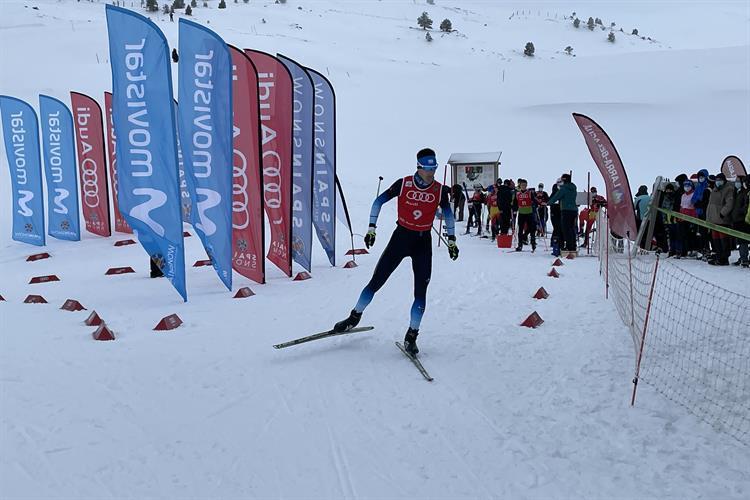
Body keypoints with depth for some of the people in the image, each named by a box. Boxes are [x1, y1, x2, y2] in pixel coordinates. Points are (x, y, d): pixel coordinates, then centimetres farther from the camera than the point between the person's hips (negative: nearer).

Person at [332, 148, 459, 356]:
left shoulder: (440, 190, -4)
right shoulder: (403, 184, -10)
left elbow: (448, 214, 14)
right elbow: (379, 201, 0)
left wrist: (451, 240, 13)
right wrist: (371, 228, -4)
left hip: (423, 242, 1)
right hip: (401, 236, -1)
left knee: (420, 291, -5)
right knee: (376, 281, 0)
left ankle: (411, 336, 8)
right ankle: (355, 317, 21)